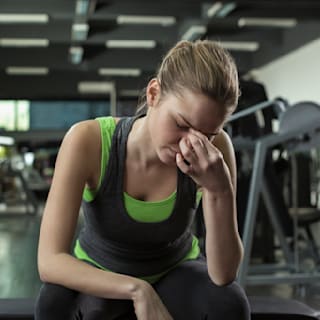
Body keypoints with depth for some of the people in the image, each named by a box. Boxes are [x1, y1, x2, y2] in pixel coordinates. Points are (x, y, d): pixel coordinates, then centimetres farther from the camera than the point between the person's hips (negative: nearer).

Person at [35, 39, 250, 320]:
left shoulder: (216, 149, -26)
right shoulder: (89, 141, -30)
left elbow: (224, 275, -28)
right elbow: (49, 261, -34)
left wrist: (219, 189, -42)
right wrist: (137, 290, -45)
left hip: (175, 275, 1)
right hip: (99, 281, -1)